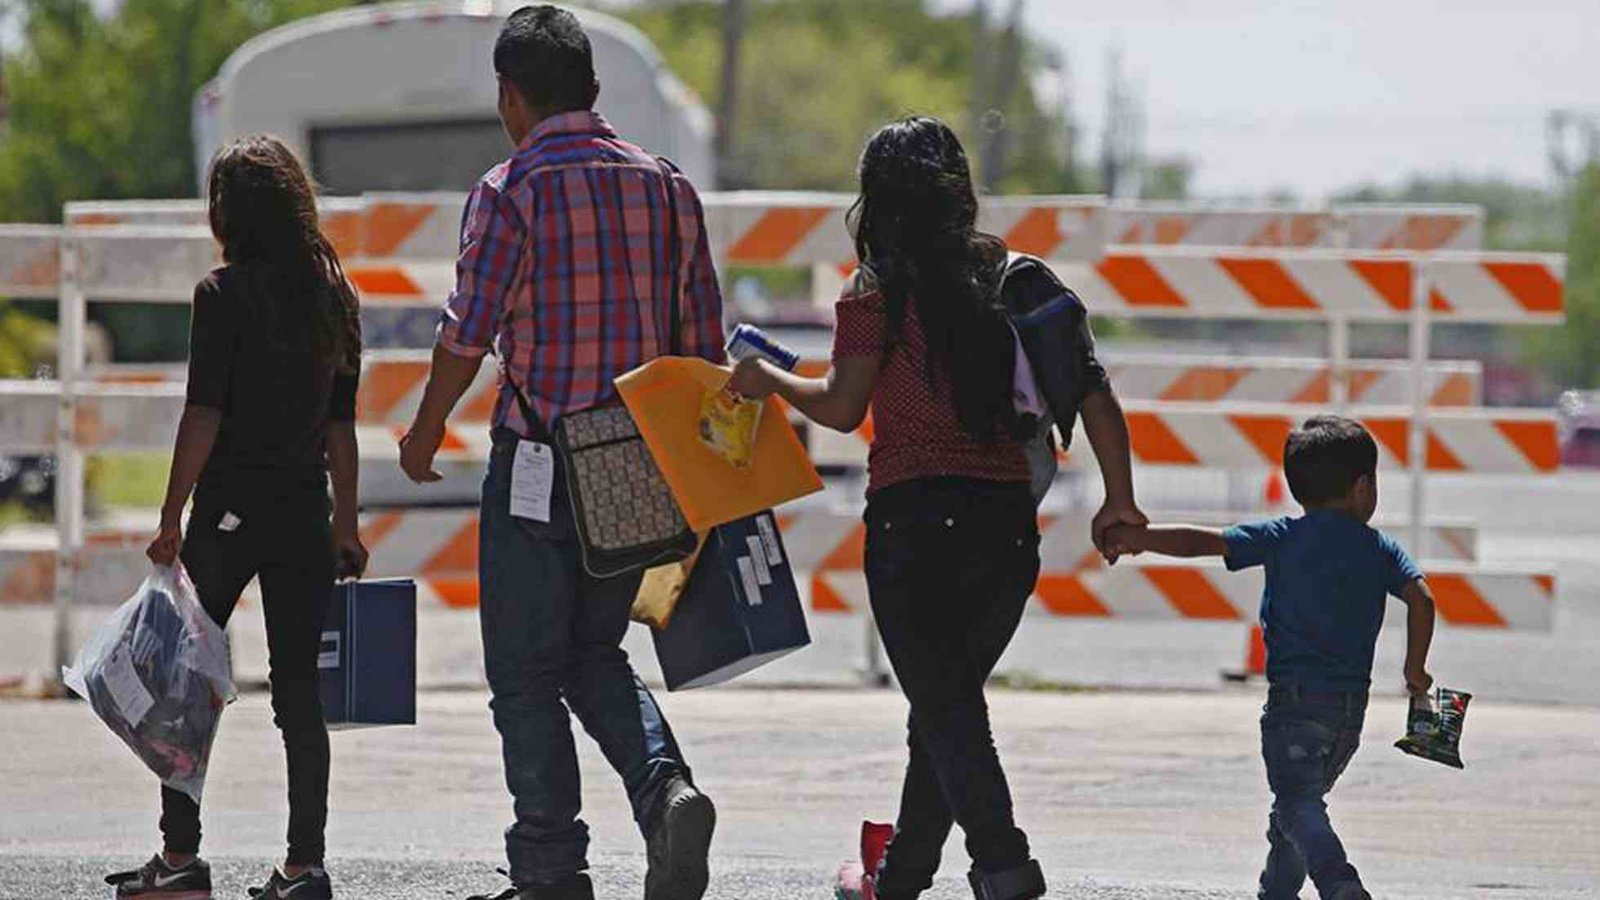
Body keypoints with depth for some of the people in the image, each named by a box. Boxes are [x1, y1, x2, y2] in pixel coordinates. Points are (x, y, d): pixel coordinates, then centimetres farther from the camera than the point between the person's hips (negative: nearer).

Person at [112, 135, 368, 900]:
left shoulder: (225, 293, -8)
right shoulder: (333, 296, 9)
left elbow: (204, 415, -12)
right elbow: (341, 425, 12)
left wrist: (172, 520, -9)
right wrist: (346, 524, 16)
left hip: (230, 507, -5)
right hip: (306, 511, 5)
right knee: (299, 691, 6)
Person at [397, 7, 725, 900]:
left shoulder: (512, 191, -10)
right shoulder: (666, 185, 7)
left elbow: (468, 334, -12)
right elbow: (705, 340, 8)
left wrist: (426, 432, 4)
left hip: (539, 459, -5)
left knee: (525, 675, 5)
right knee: (597, 654, 19)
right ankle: (667, 791, -6)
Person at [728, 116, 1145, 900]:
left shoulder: (880, 291, -5)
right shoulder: (1010, 279, 9)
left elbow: (842, 407, -6)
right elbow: (1092, 390, 5)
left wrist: (767, 381, 11)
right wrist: (1118, 497, 8)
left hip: (914, 518, -5)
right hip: (1008, 525, 5)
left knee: (944, 707, -5)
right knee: (950, 699, 17)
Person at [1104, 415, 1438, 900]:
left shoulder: (1282, 537, 1)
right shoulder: (1381, 550, 8)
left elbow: (1201, 542, -4)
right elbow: (1420, 600, -5)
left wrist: (1136, 537, 5)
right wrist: (1415, 670, 6)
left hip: (1295, 694, -4)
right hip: (1352, 702, 4)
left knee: (1297, 804, -11)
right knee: (1299, 800, 21)